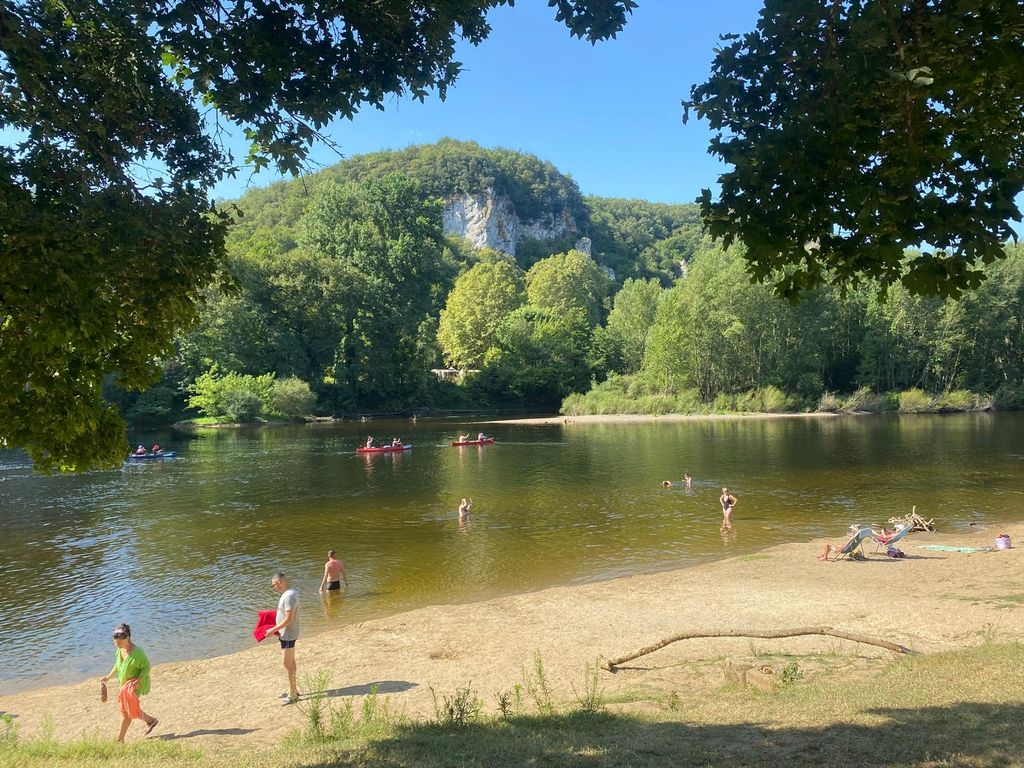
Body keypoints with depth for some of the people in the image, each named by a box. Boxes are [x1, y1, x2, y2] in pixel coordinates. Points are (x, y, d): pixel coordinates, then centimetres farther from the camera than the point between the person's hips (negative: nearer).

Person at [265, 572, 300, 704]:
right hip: (287, 634, 10)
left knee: (287, 664, -2)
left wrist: (273, 630, -18)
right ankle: (293, 690, 29)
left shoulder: (289, 596, -24)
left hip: (288, 635, -10)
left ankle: (293, 695, 7)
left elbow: (288, 619, -26)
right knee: (290, 662, 18)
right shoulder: (290, 593, 7)